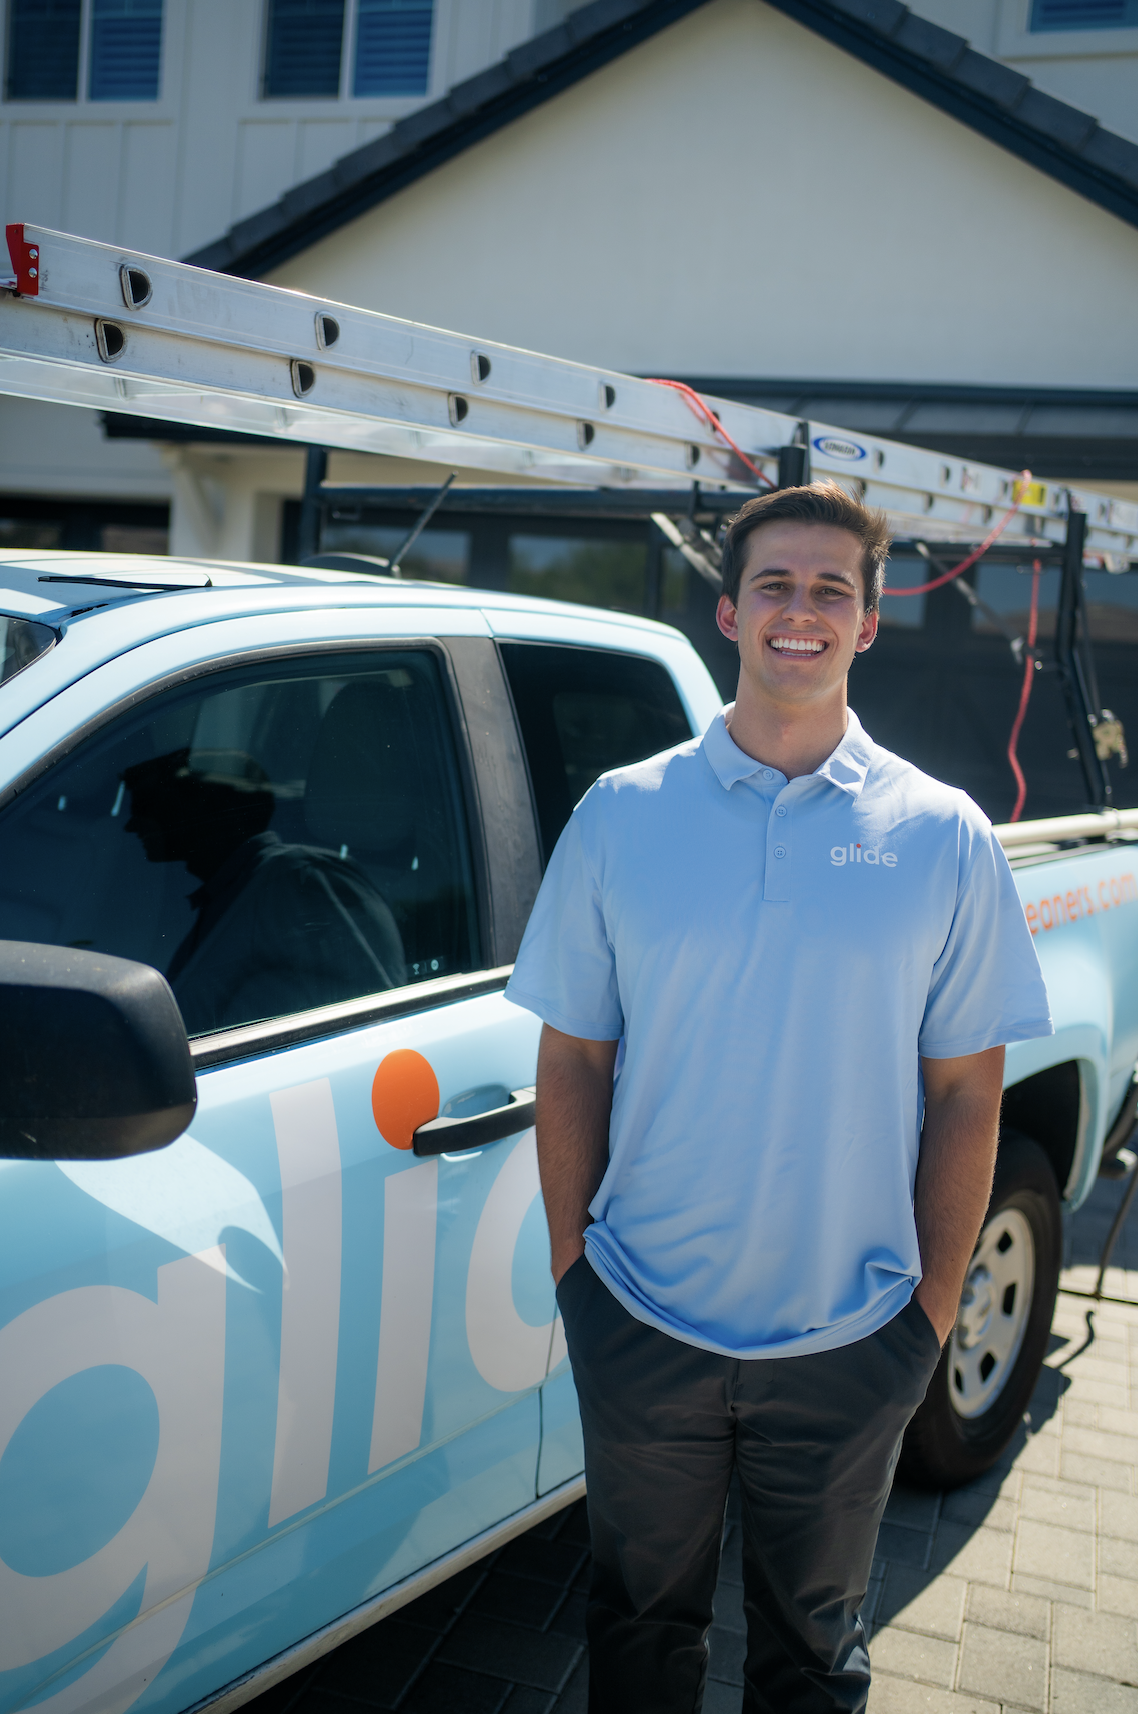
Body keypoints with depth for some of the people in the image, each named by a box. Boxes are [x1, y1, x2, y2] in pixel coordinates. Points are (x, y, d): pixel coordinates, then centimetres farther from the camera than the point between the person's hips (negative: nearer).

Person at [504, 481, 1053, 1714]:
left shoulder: (944, 838, -5)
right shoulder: (621, 815, -4)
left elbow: (965, 1092, -2)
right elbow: (574, 1060, 1)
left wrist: (934, 1306, -2)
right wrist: (571, 1256, 0)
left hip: (849, 1346, 0)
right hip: (641, 1324, 1)